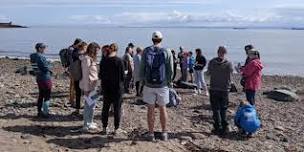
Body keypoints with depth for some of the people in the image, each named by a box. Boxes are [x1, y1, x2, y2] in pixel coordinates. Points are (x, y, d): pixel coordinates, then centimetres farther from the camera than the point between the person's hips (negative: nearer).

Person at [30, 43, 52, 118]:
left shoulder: (34, 56, 8)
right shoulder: (40, 56, -20)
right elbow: (46, 67, -21)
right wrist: (49, 66, -1)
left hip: (38, 78, 9)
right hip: (45, 78, -9)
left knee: (41, 95, 17)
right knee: (47, 96, 1)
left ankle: (39, 111, 25)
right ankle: (45, 113, 4)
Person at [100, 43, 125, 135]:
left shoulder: (103, 61, -3)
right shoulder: (119, 61, -14)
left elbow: (101, 75, 3)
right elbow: (123, 76, -11)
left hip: (106, 88, 3)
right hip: (117, 87, -3)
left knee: (105, 108, 14)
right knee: (117, 108, 7)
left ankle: (104, 128, 21)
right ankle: (116, 129, 12)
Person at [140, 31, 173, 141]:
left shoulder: (146, 51, -1)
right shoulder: (167, 52, -5)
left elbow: (142, 68, 1)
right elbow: (170, 70, -4)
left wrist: (143, 80, 11)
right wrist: (169, 82, 8)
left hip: (149, 85, 1)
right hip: (162, 85, 0)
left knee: (151, 109, 8)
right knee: (162, 109, 12)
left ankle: (151, 134, 15)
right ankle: (164, 133, 22)